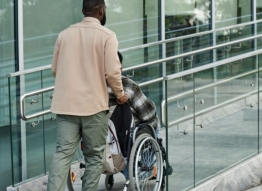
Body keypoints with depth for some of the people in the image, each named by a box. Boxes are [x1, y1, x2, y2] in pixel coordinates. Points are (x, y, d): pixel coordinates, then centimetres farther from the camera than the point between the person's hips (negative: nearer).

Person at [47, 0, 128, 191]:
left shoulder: (65, 34, 9)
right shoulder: (107, 35, -6)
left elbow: (55, 69, 16)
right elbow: (112, 72, -11)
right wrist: (120, 94, 6)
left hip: (66, 104, 4)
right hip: (93, 104, -4)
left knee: (62, 153, 0)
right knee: (94, 156, 8)